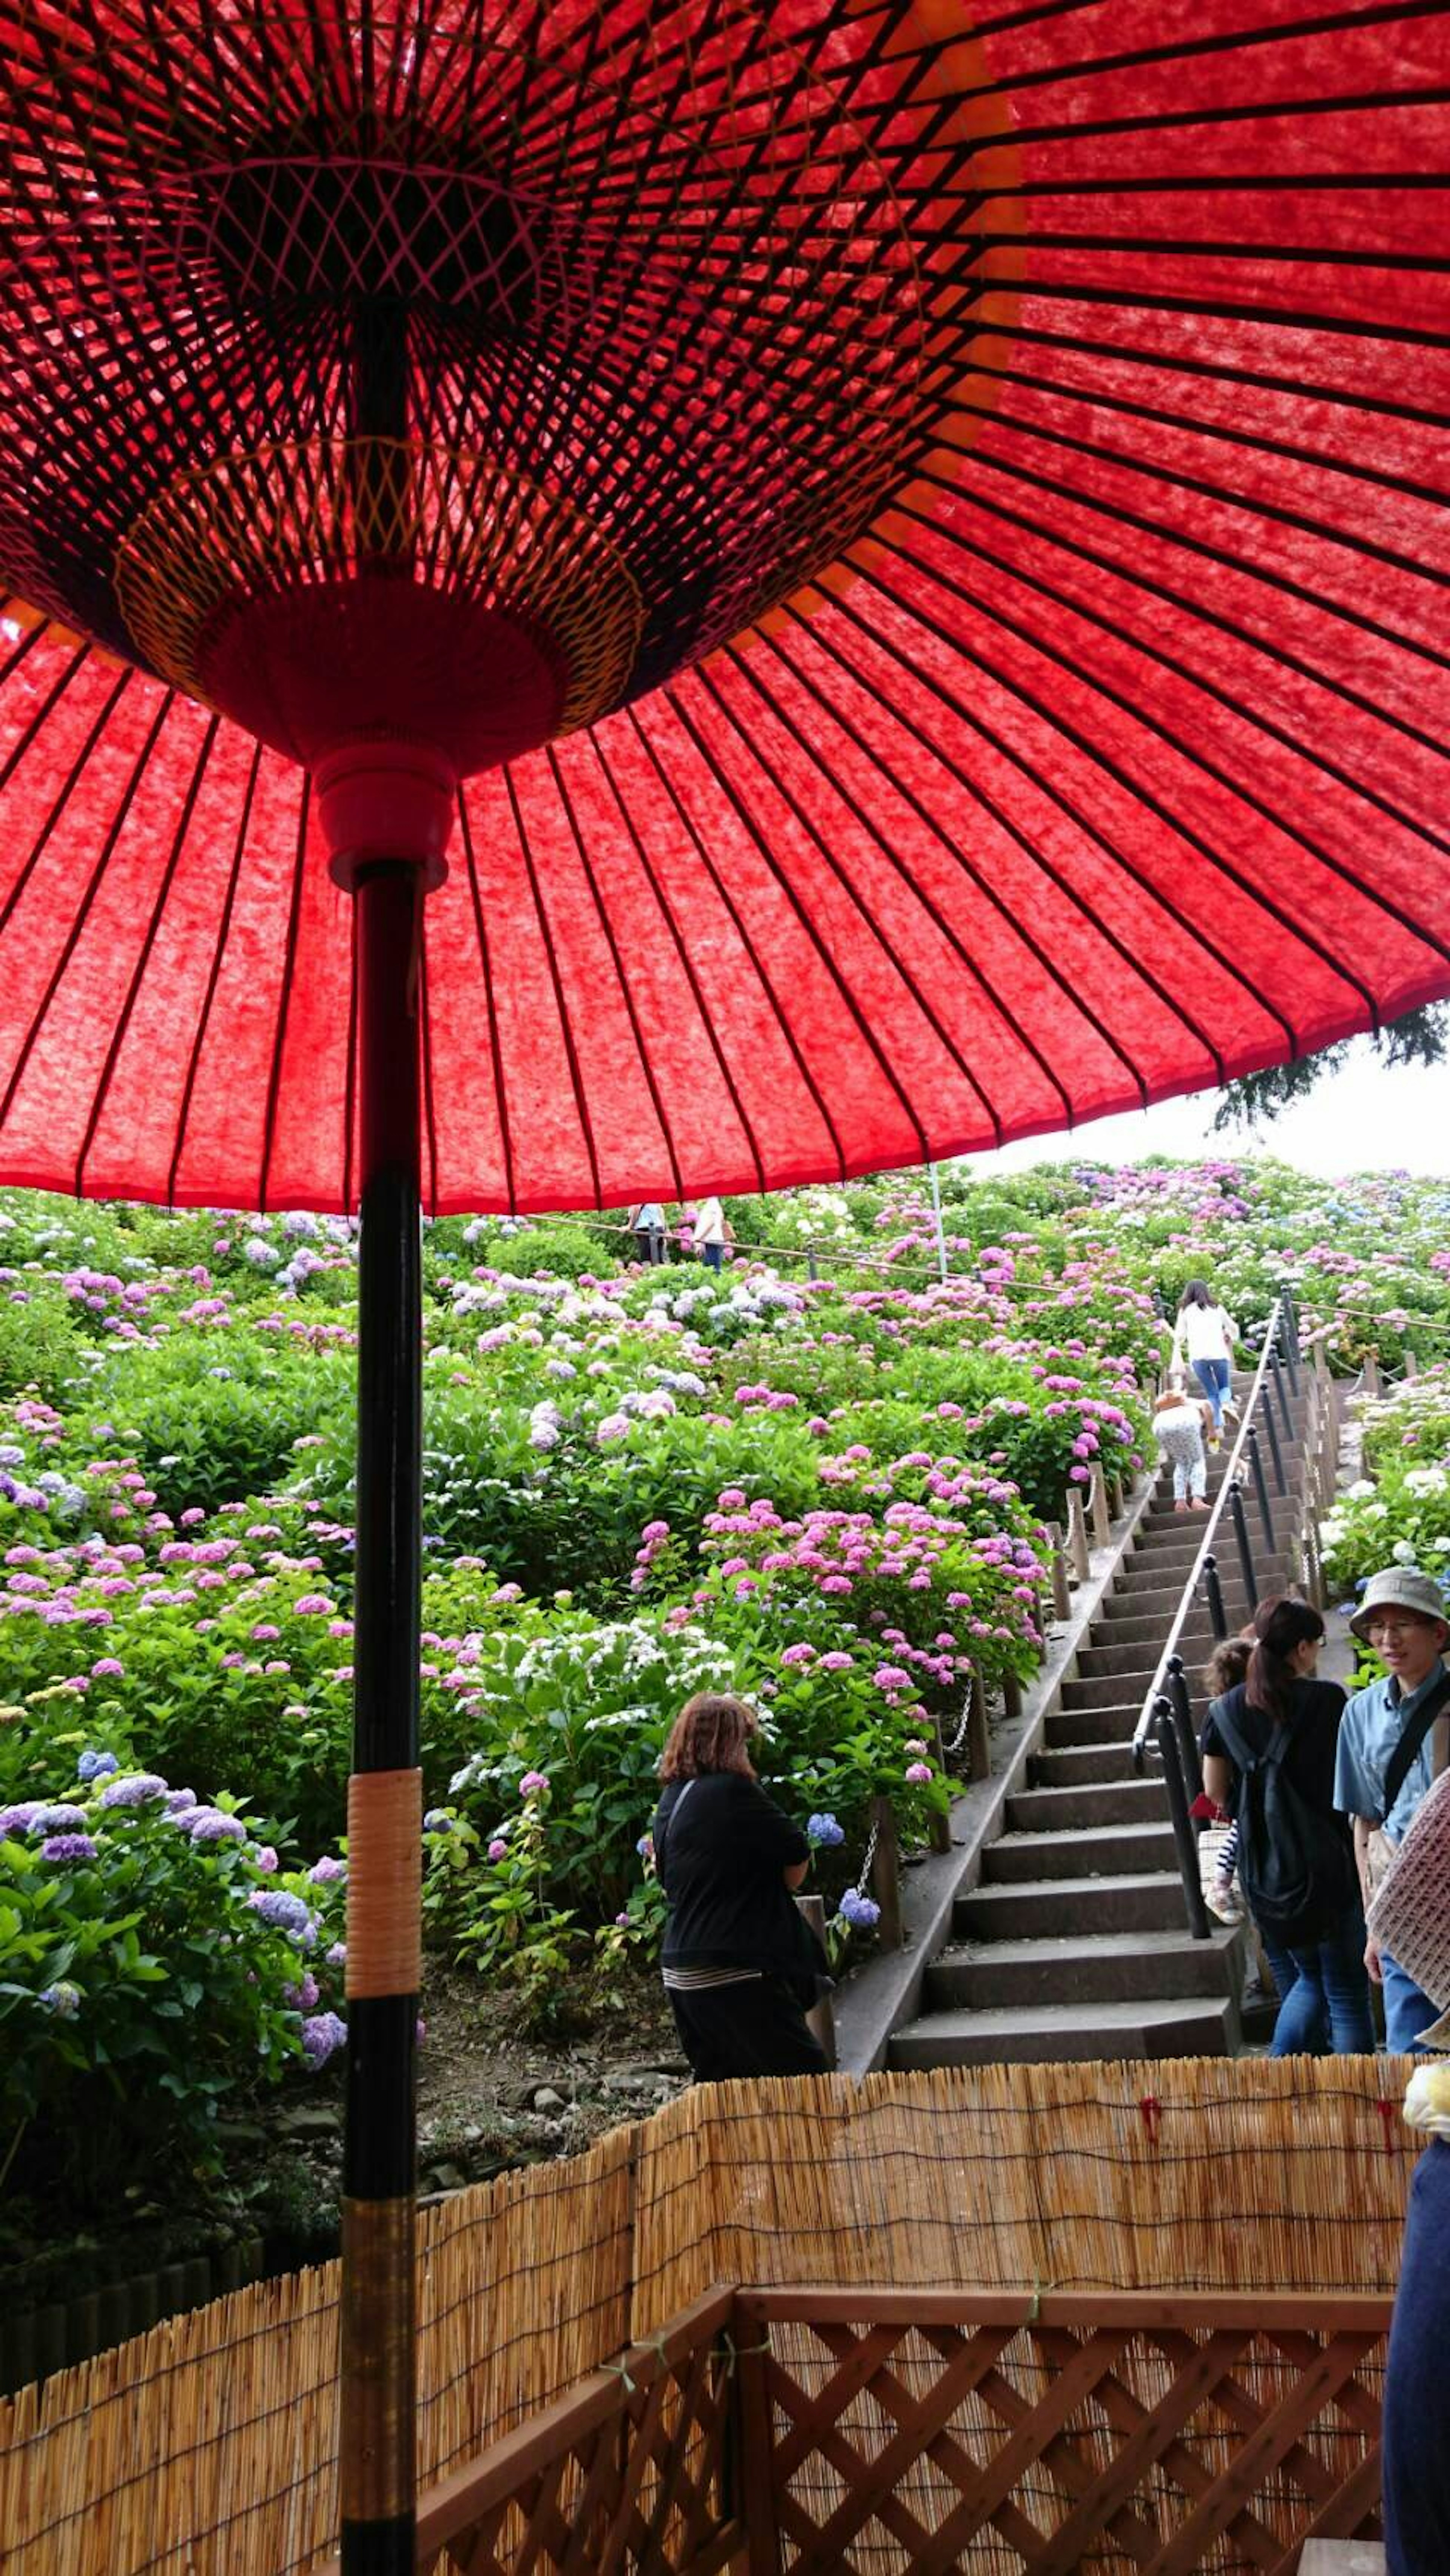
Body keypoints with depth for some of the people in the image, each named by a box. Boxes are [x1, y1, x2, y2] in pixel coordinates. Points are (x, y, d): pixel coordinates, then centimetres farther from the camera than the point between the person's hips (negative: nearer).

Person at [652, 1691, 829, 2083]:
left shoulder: (670, 1800, 10)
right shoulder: (732, 1790, -15)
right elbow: (798, 1860, -9)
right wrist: (772, 1885, 10)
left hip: (682, 1973, 9)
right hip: (736, 1973, -9)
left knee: (717, 2084, 16)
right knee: (806, 2080, -2)